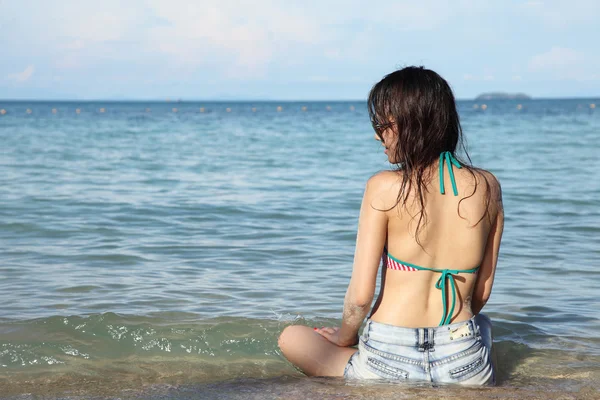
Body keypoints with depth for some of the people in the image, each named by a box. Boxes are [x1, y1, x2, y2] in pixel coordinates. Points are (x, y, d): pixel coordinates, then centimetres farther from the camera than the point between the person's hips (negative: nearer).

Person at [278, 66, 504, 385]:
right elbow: (482, 293, 8)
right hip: (466, 368, 4)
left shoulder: (383, 187, -11)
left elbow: (360, 295, -10)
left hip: (389, 364, -4)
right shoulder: (488, 186, 1)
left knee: (292, 337, 24)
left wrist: (345, 337, 12)